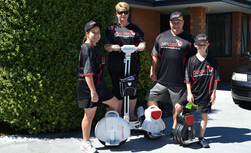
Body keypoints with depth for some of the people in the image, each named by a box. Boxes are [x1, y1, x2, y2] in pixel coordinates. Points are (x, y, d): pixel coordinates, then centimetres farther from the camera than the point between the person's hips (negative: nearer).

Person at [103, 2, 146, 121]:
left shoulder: (135, 29, 14)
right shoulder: (112, 29, 9)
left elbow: (142, 42, 10)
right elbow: (106, 45, 0)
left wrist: (141, 46, -14)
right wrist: (112, 47, -23)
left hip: (133, 65, 2)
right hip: (116, 65, -1)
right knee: (117, 90, 3)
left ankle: (131, 113, 23)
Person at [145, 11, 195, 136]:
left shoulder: (189, 38, 2)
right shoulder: (161, 37, 11)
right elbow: (155, 56, 14)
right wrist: (153, 72, 7)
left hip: (179, 80, -3)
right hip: (161, 79, 3)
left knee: (177, 105, 6)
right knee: (150, 98, 5)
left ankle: (174, 128, 23)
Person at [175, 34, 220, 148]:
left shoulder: (212, 60, 1)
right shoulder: (191, 60, 0)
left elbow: (215, 78, 4)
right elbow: (187, 79, 2)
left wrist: (213, 92, 0)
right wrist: (189, 93, -4)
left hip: (206, 93, 0)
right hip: (192, 91, 1)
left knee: (204, 115, 4)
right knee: (177, 108, -5)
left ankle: (201, 138, 19)